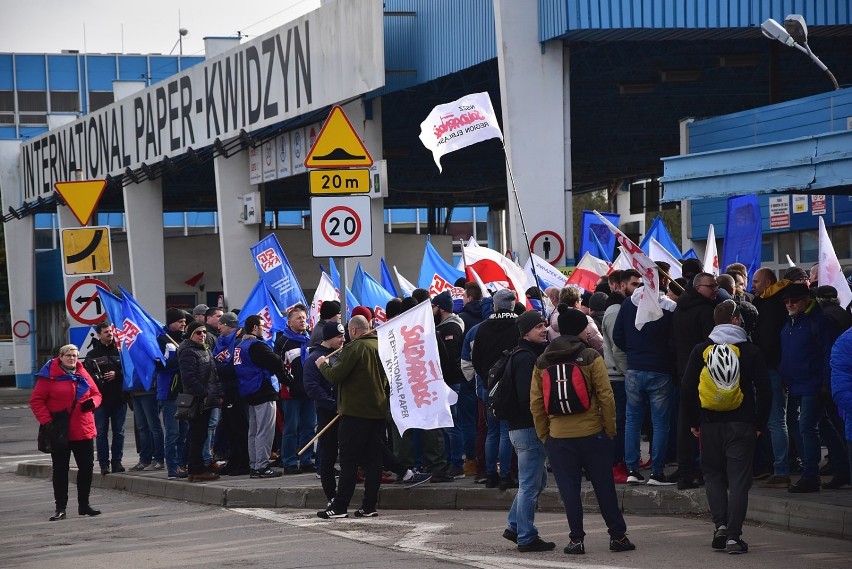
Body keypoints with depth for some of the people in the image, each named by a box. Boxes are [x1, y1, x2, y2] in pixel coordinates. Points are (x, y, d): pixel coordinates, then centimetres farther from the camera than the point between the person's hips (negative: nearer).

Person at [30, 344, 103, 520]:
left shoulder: (83, 374, 8)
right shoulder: (49, 375, -6)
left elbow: (96, 394, 15)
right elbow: (36, 400, -6)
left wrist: (92, 402, -9)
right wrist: (46, 420, -15)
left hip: (83, 431, 4)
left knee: (86, 467, 7)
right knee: (60, 470, 2)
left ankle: (84, 505, 20)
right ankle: (60, 508, 7)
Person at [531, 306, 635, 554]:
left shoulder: (542, 362, 3)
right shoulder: (591, 357, -7)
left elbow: (535, 403, 4)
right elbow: (605, 396, -9)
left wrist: (544, 435, 11)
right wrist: (610, 429, 0)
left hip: (558, 436, 2)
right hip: (592, 432, -2)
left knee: (569, 489, 6)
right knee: (604, 487, 8)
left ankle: (576, 539, 5)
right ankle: (618, 535, 12)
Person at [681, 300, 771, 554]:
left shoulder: (701, 350, 1)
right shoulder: (750, 351, -3)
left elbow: (687, 389, 2)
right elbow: (764, 390, -3)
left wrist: (693, 422, 10)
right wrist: (760, 424, 6)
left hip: (710, 423, 2)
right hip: (742, 425, -2)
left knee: (713, 474, 17)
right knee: (739, 480, 1)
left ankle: (720, 524, 2)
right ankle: (733, 535, -5)